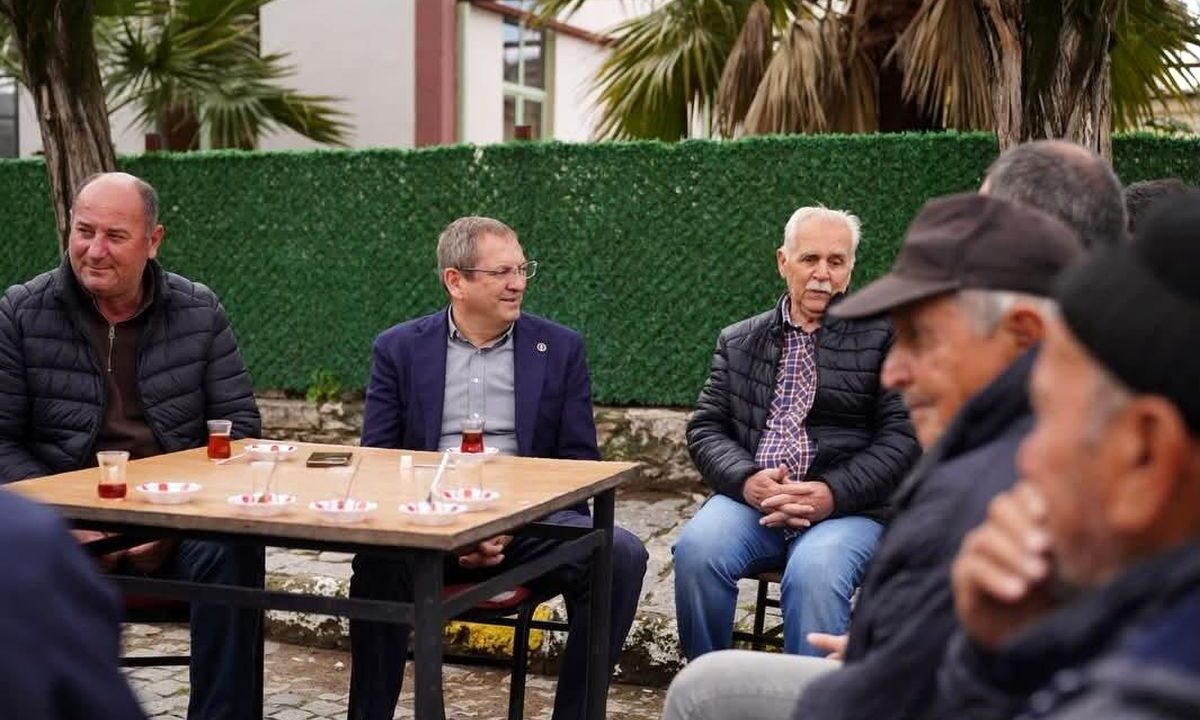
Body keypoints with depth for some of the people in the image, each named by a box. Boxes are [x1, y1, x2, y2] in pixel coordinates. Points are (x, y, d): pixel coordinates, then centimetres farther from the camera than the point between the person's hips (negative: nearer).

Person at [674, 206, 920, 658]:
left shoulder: (883, 337, 6)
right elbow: (705, 427, 12)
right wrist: (747, 480, -10)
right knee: (696, 547, -28)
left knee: (814, 571, -35)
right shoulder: (738, 341, 17)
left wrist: (833, 494, -15)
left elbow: (902, 435, -2)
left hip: (846, 507, -3)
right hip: (752, 497, 3)